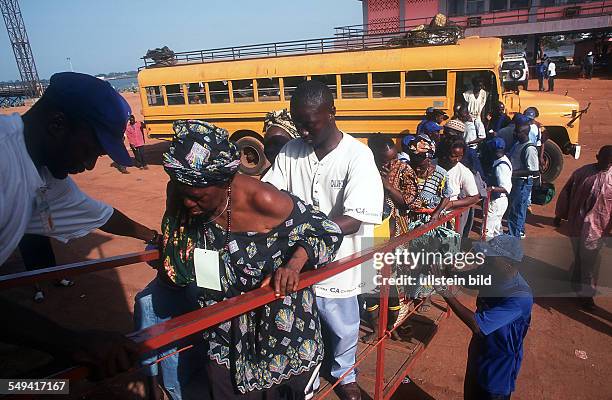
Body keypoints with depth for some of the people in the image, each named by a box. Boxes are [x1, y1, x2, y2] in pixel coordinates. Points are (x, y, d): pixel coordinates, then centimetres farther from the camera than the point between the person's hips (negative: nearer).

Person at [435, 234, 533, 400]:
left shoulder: (520, 297, -34)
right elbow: (463, 277, 4)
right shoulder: (490, 273, -14)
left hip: (499, 366, -7)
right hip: (478, 352, 7)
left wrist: (448, 295, -32)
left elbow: (477, 326, -36)